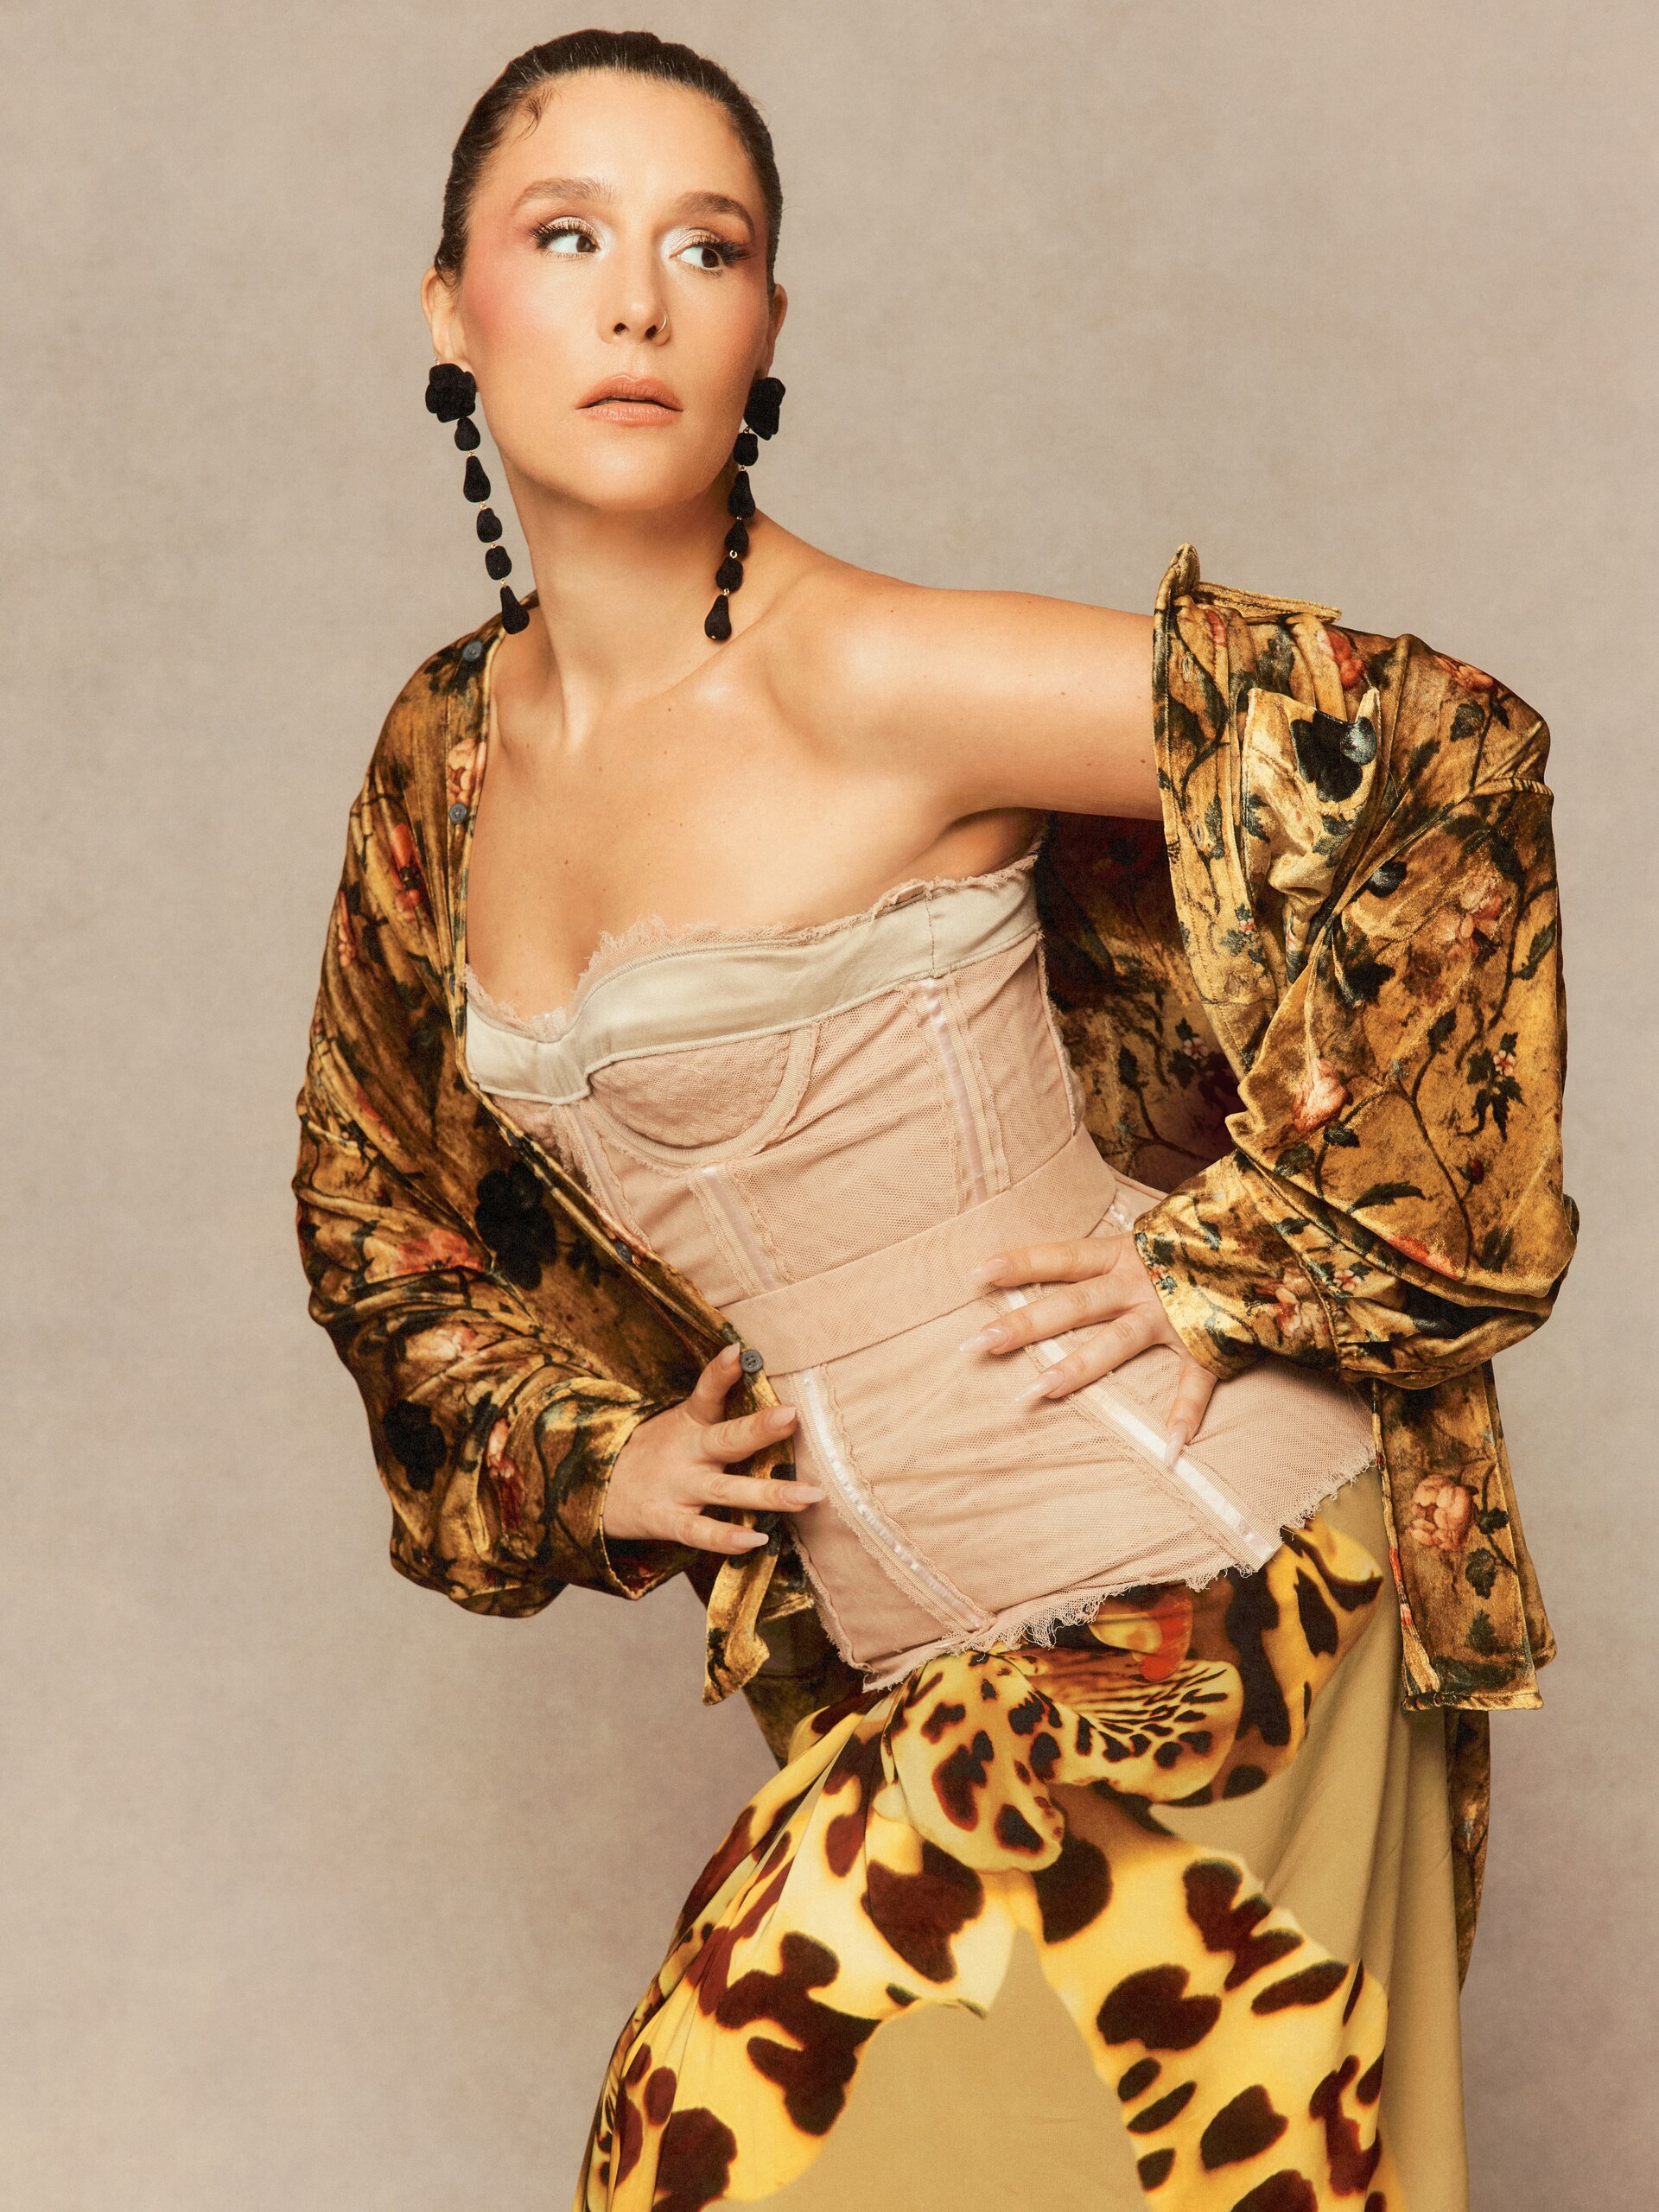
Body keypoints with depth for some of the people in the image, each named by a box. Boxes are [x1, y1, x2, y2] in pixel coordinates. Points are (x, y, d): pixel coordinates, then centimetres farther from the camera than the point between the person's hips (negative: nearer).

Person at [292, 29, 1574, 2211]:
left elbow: (1444, 744, -17)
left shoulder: (870, 678, -14)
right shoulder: (450, 748, 7)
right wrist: (575, 1452, 10)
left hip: (1177, 1577, -6)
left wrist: (1239, 1257, -13)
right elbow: (376, 1187, 23)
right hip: (904, 1649, 6)